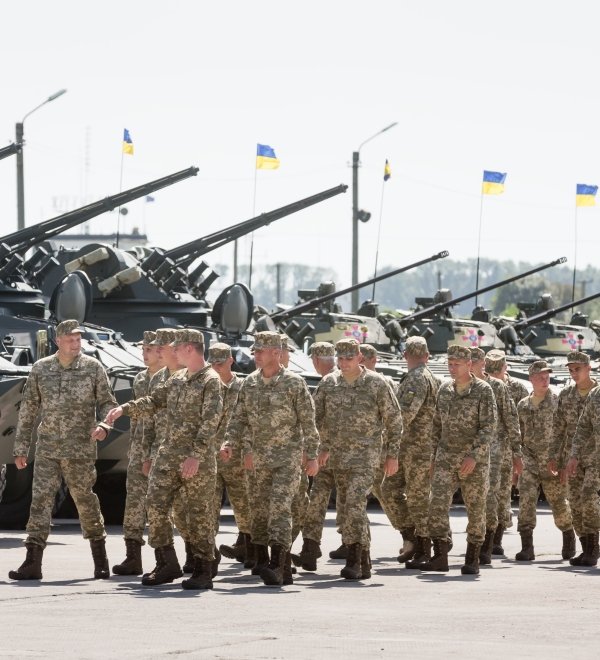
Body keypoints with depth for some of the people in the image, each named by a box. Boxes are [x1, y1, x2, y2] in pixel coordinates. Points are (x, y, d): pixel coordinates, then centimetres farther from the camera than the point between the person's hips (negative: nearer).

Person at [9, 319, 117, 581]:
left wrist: (104, 425, -19)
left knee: (86, 501, 5)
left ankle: (100, 559, 21)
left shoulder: (93, 368, 0)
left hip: (80, 450, -2)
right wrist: (20, 447, 8)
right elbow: (28, 410, 10)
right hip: (47, 449, 2)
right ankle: (32, 563, -7)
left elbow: (108, 403, 3)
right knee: (40, 500, -6)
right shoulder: (40, 369, 5)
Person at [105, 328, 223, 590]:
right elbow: (154, 401, 23)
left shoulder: (211, 381, -10)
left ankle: (203, 571, 5)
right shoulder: (177, 379, 14)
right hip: (168, 455, 7)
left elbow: (210, 423, -17)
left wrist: (196, 456, -25)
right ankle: (167, 565, 8)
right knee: (156, 505, 0)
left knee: (199, 514, -2)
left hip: (198, 460, -7)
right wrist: (124, 408, 8)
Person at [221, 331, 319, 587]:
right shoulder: (250, 383, 7)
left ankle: (277, 566, -23)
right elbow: (239, 418, 11)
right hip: (260, 458, 6)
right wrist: (230, 443, -6)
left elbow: (308, 422, -5)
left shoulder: (294, 383, -7)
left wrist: (312, 457, -6)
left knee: (279, 507, -16)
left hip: (288, 456, -6)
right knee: (259, 508, 7)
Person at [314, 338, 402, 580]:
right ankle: (364, 563, 17)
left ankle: (354, 559, -20)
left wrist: (393, 455, -1)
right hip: (338, 453, 5)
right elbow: (318, 418, 13)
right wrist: (322, 447, 5)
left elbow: (394, 420, 0)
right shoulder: (328, 384, 4)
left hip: (366, 452, -5)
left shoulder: (376, 384, -6)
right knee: (345, 506, 8)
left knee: (355, 503, -20)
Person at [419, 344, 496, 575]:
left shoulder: (483, 391, -8)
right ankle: (440, 556, -8)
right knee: (437, 504, -10)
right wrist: (434, 456, 14)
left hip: (474, 460, -4)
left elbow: (489, 427, -13)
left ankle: (472, 559, 12)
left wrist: (474, 456, -22)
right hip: (446, 457, 4)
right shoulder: (444, 389, 8)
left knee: (475, 509, 3)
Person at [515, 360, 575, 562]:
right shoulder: (523, 405, 10)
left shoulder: (558, 402, -2)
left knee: (558, 501, 7)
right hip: (529, 460, 3)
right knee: (526, 499, -11)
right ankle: (527, 547, -12)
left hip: (552, 461, -3)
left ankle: (569, 537, 32)